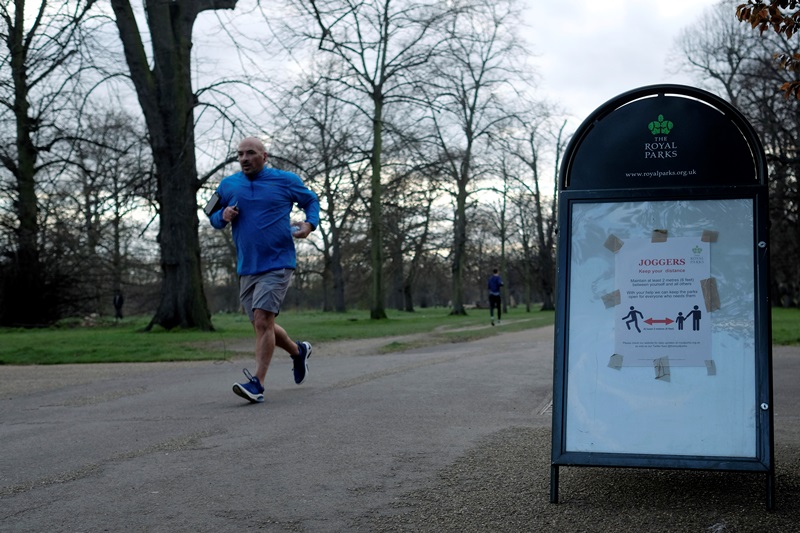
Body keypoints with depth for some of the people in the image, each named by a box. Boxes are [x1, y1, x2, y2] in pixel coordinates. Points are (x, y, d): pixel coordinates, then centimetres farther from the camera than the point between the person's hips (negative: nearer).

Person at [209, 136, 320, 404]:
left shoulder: (285, 180, 0)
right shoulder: (227, 185, 9)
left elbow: (311, 200, 15)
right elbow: (213, 218, 18)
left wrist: (310, 224, -4)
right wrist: (223, 216, -6)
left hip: (277, 264, -5)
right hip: (246, 268, 5)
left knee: (262, 321, -18)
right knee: (262, 326, 13)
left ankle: (257, 384, -16)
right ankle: (298, 351, 40)